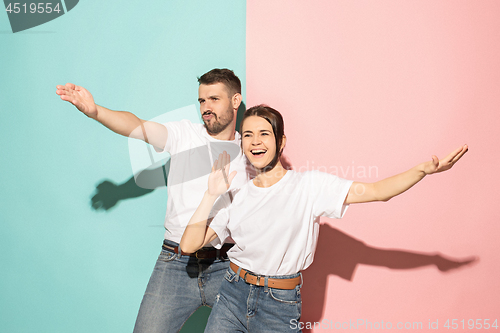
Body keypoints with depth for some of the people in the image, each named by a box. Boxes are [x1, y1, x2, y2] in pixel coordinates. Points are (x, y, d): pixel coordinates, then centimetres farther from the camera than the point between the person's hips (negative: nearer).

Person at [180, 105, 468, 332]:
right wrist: (212, 195, -8)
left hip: (280, 306, -3)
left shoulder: (308, 185, -6)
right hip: (233, 295, 3)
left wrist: (423, 169, -27)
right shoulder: (237, 196, 3)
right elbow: (189, 245, -1)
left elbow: (376, 191, -13)